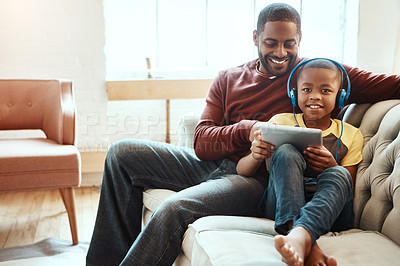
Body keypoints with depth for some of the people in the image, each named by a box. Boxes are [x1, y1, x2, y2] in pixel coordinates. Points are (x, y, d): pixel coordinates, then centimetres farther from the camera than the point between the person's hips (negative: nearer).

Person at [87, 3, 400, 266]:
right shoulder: (229, 79, 12)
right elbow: (201, 142, 2)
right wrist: (246, 131, -17)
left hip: (257, 180, -6)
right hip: (213, 165, 6)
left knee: (175, 208, -32)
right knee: (122, 153, 1)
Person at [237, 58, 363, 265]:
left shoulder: (351, 135, 13)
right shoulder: (281, 122, 10)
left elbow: (350, 186, 10)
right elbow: (241, 171, 6)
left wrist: (332, 169, -13)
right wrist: (255, 157, -20)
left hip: (329, 212, 1)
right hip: (281, 208, 0)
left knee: (339, 174, -29)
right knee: (286, 152, -26)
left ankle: (301, 235, -58)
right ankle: (307, 245, -47)